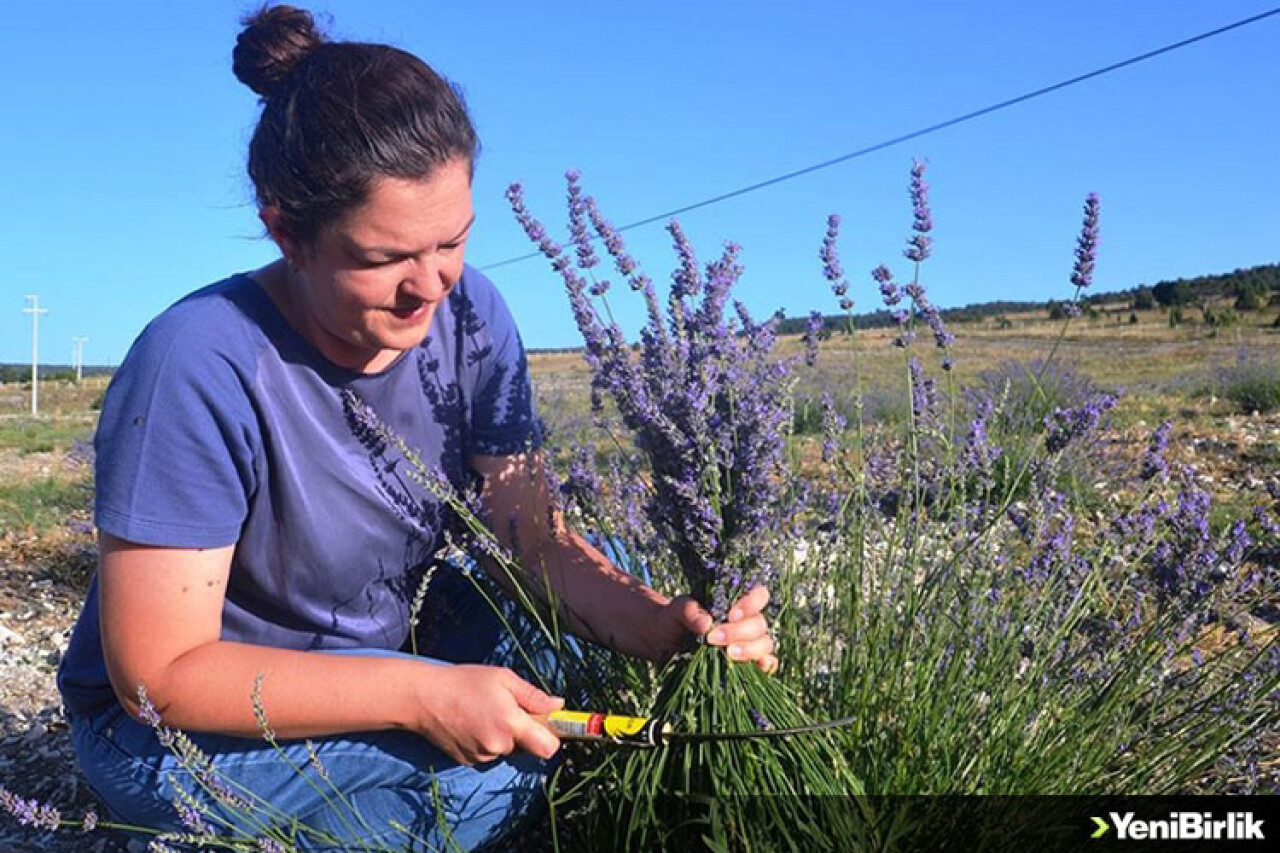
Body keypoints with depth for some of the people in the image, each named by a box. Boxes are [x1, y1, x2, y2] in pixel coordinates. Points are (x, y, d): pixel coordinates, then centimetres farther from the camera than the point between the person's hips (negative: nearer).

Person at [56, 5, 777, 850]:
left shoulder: (468, 315, -13)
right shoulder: (198, 369, -29)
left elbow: (537, 538, -12)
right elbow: (159, 675, -25)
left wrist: (665, 625, -31)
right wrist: (421, 695, -34)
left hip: (365, 674, 5)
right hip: (175, 731, -5)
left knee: (572, 630, -13)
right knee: (490, 753, -27)